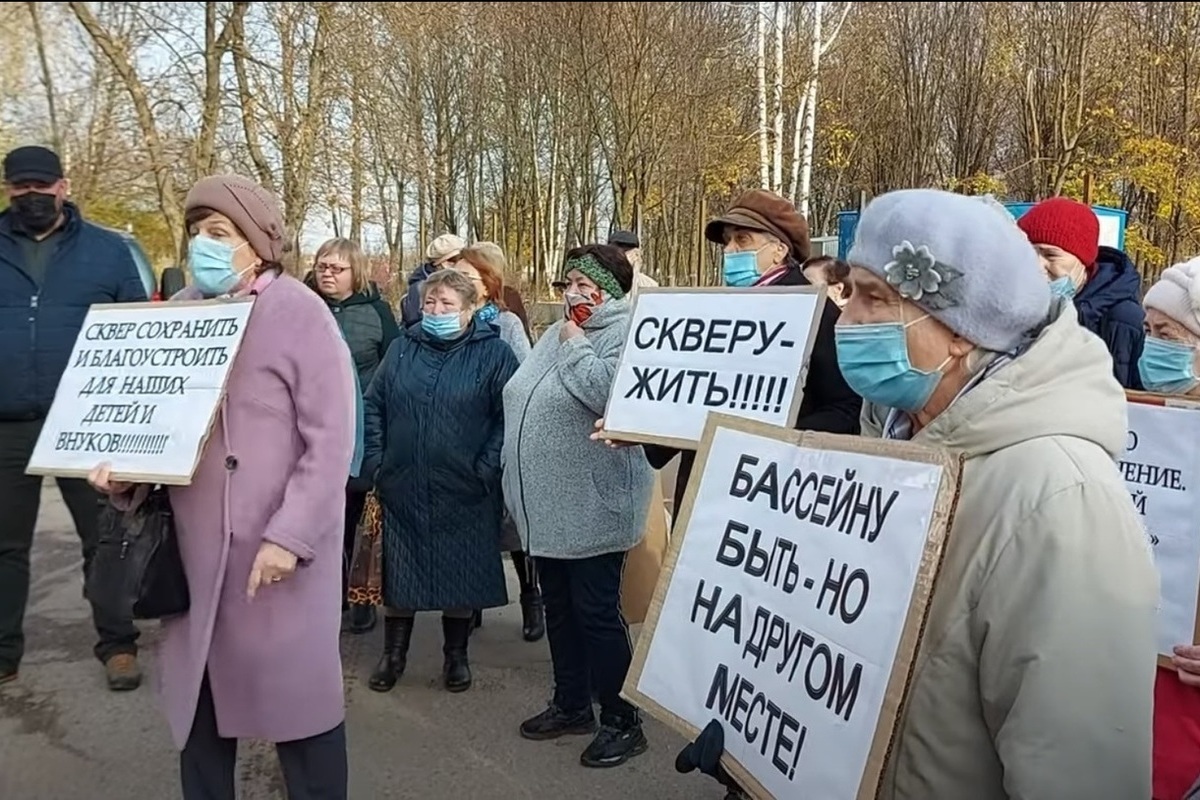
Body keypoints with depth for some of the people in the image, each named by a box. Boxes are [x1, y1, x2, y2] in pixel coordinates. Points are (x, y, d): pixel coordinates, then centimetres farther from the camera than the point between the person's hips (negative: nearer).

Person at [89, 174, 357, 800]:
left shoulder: (299, 313, -9)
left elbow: (330, 439, -13)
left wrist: (290, 535, -18)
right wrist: (124, 470, -2)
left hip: (281, 545, -5)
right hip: (195, 544, 6)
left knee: (295, 691, 5)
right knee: (197, 692, 14)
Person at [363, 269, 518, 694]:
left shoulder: (493, 353, -5)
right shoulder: (403, 348, 7)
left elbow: (509, 416, -9)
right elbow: (373, 405, 10)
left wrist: (486, 471, -14)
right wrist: (375, 461, 1)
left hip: (463, 492, -3)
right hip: (403, 487, 3)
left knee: (461, 573, 9)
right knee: (398, 570, 11)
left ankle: (456, 655, 28)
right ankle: (393, 653, 28)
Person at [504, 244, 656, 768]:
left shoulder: (626, 332, -11)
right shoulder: (558, 332, 15)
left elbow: (607, 393, -30)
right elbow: (519, 395, 18)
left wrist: (576, 347, -15)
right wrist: (517, 481, 13)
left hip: (592, 508, -9)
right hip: (548, 505, 9)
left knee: (596, 612, -1)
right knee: (559, 609, 17)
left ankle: (622, 720, 14)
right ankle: (571, 705, 33)